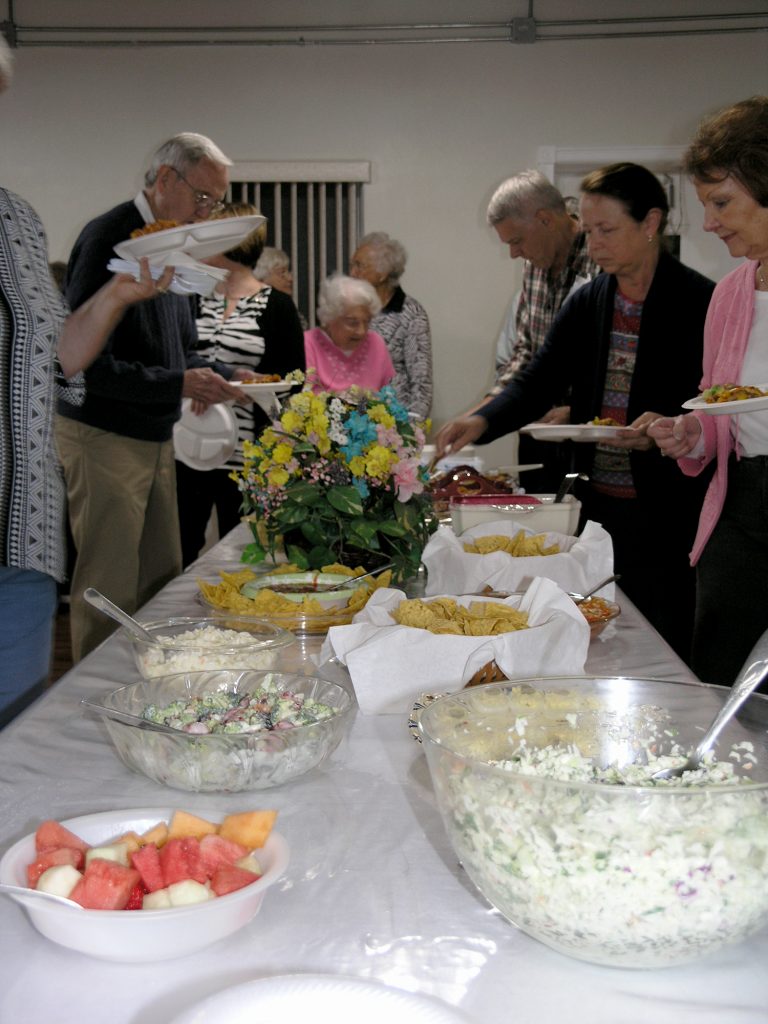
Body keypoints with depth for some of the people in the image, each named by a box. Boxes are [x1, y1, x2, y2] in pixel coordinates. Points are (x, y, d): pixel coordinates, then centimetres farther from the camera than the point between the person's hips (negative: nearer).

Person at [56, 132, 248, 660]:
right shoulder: (109, 239, -15)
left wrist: (222, 375, 4)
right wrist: (178, 384, -24)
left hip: (155, 436, 9)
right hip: (104, 437, -9)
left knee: (162, 581, 12)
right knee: (110, 592, -2)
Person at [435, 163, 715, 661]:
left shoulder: (700, 302, -7)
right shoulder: (587, 302, 9)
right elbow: (537, 382, 6)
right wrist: (482, 422, -11)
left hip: (665, 511, -5)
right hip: (596, 504, 5)